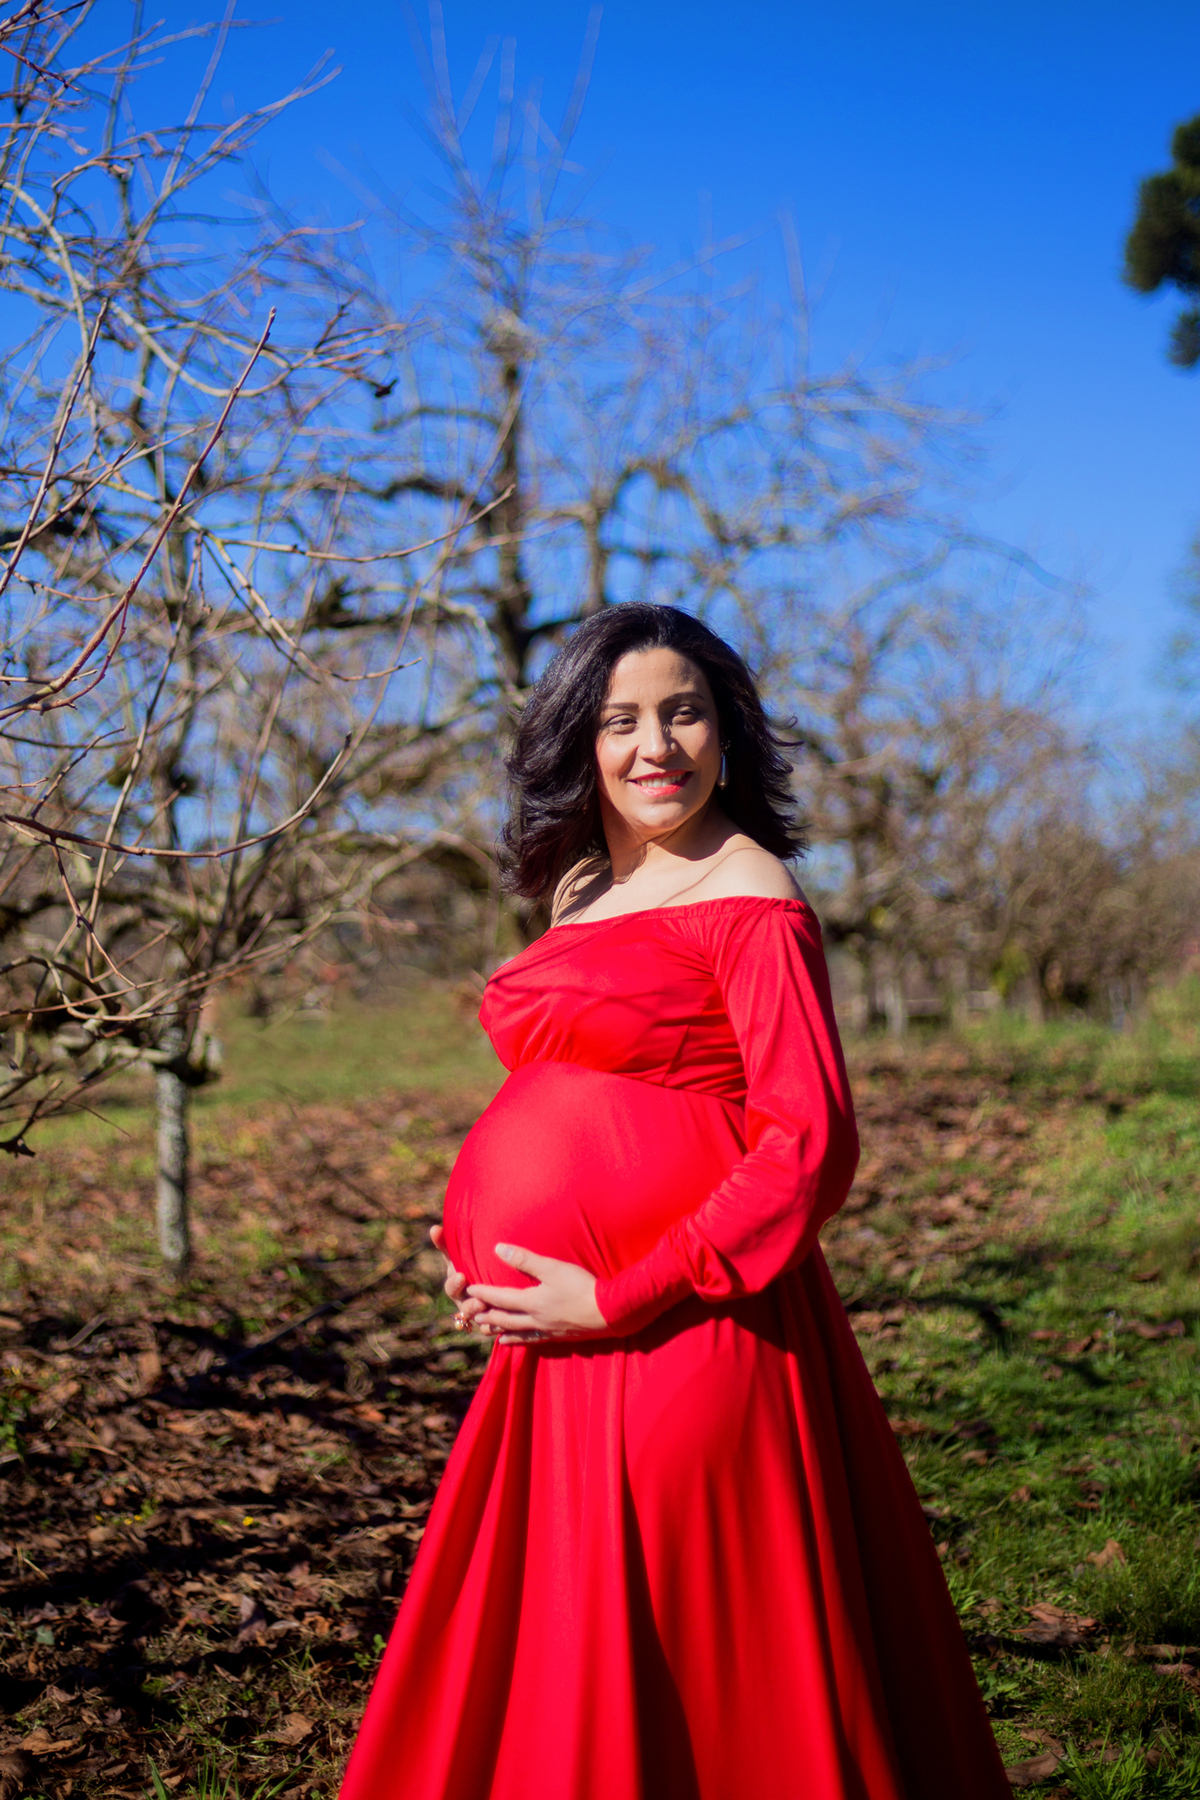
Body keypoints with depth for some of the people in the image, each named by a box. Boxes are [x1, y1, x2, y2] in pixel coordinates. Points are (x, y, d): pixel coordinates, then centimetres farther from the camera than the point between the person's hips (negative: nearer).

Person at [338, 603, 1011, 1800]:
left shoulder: (747, 897, -10)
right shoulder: (587, 890, 13)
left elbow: (808, 1149, -17)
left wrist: (619, 1300, -17)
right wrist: (475, 1242, 8)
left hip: (676, 1341, -8)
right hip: (559, 1357, 8)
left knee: (673, 1688, 4)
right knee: (537, 1683, 16)